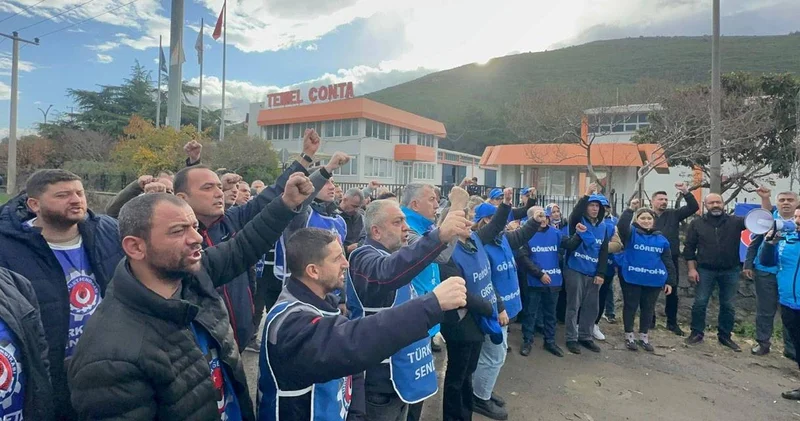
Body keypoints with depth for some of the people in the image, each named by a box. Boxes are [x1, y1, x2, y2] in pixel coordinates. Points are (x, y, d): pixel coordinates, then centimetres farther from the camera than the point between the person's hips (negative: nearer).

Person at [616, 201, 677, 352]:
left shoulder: (661, 239, 7)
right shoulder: (631, 233, -3)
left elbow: (667, 261, 9)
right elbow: (621, 226, -27)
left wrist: (670, 281, 6)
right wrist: (630, 209, -32)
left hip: (654, 280, 4)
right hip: (632, 278, -4)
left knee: (648, 308, 13)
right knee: (630, 306, 7)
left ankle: (643, 337, 28)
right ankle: (629, 336, 20)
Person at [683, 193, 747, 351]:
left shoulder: (735, 221, 1)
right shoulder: (697, 223, 0)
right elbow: (689, 247, 0)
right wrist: (692, 269, -6)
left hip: (730, 271, 1)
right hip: (705, 270, -1)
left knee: (728, 305, 11)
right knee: (700, 303, 2)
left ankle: (725, 336, 25)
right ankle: (697, 333, 16)